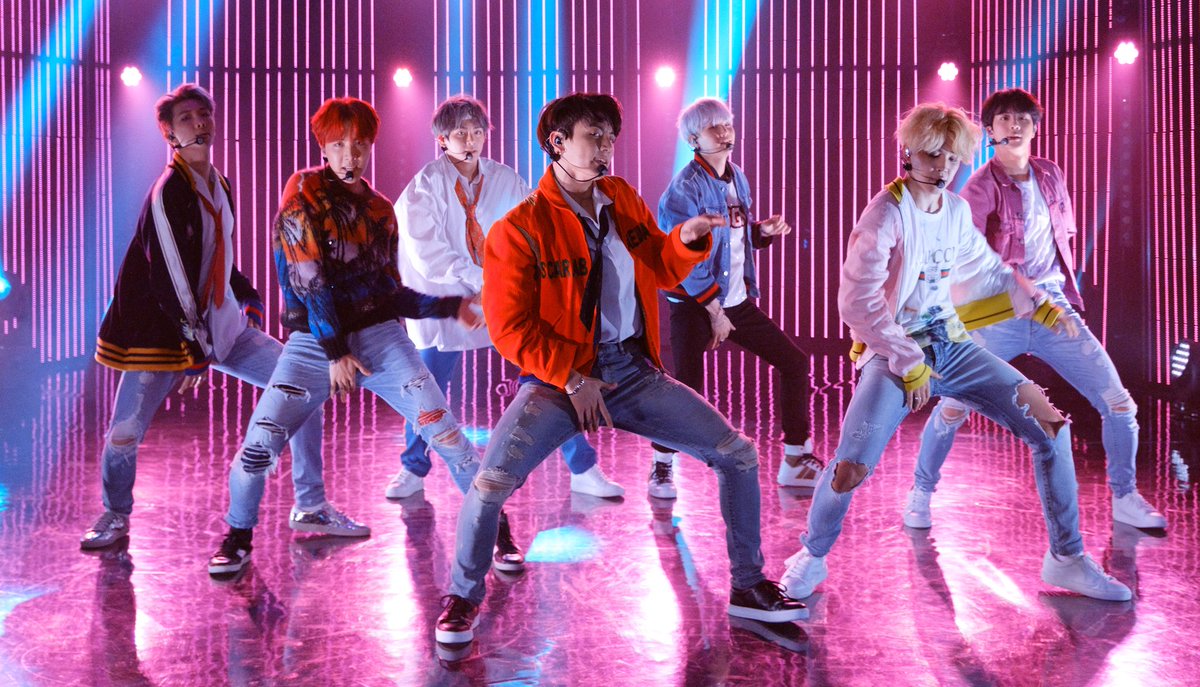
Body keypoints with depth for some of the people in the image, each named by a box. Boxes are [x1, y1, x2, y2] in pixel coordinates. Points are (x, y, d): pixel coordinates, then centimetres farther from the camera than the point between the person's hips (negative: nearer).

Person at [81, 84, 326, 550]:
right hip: (165, 332, -7)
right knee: (125, 433, -11)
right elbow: (170, 276, -18)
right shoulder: (168, 193, -14)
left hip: (223, 327, 7)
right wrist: (194, 350, -19)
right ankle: (115, 515, 21)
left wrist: (249, 297, 14)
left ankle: (311, 506, 8)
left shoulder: (220, 187, 11)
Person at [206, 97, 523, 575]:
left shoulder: (380, 210, 12)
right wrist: (335, 354, -14)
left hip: (380, 337, 3)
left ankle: (495, 532, 2)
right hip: (314, 341, -2)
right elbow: (307, 279, -10)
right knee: (260, 442, -12)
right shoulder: (304, 191, -3)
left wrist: (450, 306, 4)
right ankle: (238, 537, 15)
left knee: (443, 429, -12)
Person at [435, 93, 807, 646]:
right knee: (492, 479, -23)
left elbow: (661, 271, 17)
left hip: (634, 371, 5)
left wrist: (687, 240, -4)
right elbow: (510, 330, -11)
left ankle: (748, 588, 18)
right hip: (560, 377, -5)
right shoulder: (520, 229, -9)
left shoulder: (623, 200, 8)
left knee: (738, 455, 1)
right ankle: (464, 597, 5)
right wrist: (573, 378, -17)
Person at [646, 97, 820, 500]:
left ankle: (796, 460, 18)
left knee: (794, 363, 7)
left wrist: (763, 231, -3)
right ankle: (661, 468, 8)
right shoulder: (686, 187, -13)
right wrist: (714, 311, -17)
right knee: (688, 385, -14)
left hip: (737, 301, 8)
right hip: (694, 304, -8)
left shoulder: (737, 178, 10)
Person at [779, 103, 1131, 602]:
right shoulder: (887, 213, -14)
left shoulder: (956, 210, 7)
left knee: (1049, 424, -2)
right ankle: (812, 556, 9)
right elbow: (857, 302, -18)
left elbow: (987, 269, 24)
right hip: (895, 354, -6)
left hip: (951, 345, 6)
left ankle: (1066, 559, 11)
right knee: (850, 469, -22)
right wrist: (909, 365, -17)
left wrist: (1039, 304, 11)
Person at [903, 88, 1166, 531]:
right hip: (999, 316, -4)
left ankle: (1125, 499, 17)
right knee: (953, 407, -9)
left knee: (1118, 402, 0)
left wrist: (1071, 298, 16)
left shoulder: (1051, 176, 10)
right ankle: (920, 494, 14)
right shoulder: (981, 187, -8)